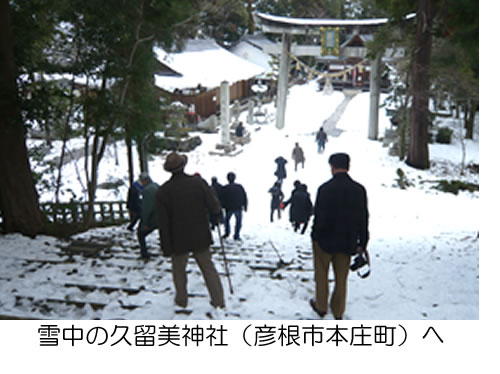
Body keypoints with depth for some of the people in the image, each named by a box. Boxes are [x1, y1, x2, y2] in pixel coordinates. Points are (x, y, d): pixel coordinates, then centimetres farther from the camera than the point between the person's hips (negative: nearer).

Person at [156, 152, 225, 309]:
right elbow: (214, 207, -12)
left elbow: (163, 222, -7)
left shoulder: (163, 191, -9)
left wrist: (166, 247, -1)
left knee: (179, 268, 19)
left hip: (178, 239, -1)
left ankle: (181, 299, 27)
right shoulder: (198, 182, -9)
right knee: (208, 267, 12)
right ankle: (218, 300, 14)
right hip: (201, 237, 1)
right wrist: (217, 213, 12)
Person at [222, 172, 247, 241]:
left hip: (229, 208, 0)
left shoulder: (225, 188, -4)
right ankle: (236, 236, 6)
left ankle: (227, 232, 13)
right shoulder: (239, 186, 1)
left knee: (226, 219, 22)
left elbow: (223, 199, -2)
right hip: (238, 208, 0)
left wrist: (224, 207, 9)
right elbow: (245, 197, 4)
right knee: (238, 221, 9)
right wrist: (245, 206, 11)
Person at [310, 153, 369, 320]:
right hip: (347, 242, 4)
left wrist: (315, 235, 1)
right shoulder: (359, 189, -4)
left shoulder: (325, 189, -18)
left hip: (325, 240, -3)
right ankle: (338, 312, 25)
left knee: (321, 275, 17)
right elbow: (364, 219, 0)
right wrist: (362, 243, 7)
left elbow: (319, 216, -15)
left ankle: (321, 306, 30)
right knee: (341, 278, 16)